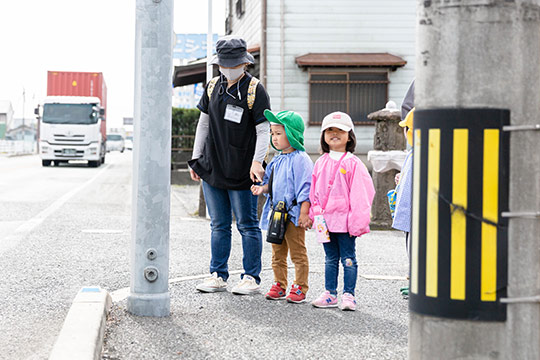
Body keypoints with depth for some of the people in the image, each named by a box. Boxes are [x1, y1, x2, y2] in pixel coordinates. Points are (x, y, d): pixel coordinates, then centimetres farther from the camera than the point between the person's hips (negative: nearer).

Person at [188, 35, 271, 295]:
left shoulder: (255, 91, -7)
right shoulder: (213, 87, 9)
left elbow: (263, 130, -10)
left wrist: (257, 161, -22)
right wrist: (196, 158, 13)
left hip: (242, 174, -5)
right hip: (212, 168, 5)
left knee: (247, 225, 2)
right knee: (219, 225, 11)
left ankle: (251, 277, 10)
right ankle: (218, 275, 18)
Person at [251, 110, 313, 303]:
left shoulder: (300, 159, -13)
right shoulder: (277, 160, 12)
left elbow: (305, 188, -16)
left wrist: (304, 213, -19)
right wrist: (262, 188, 1)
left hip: (294, 214, -8)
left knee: (298, 253, 1)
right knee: (277, 253, 14)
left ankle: (299, 288, 8)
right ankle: (279, 286, 24)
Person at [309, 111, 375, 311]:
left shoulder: (353, 163, -8)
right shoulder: (321, 163, 9)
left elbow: (360, 193, -10)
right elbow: (314, 191, 15)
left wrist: (357, 221, -14)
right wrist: (315, 214, 9)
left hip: (345, 219, -5)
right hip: (325, 218, 5)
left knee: (348, 259, 2)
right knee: (331, 259, 14)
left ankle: (348, 295, 8)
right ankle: (330, 294, 20)